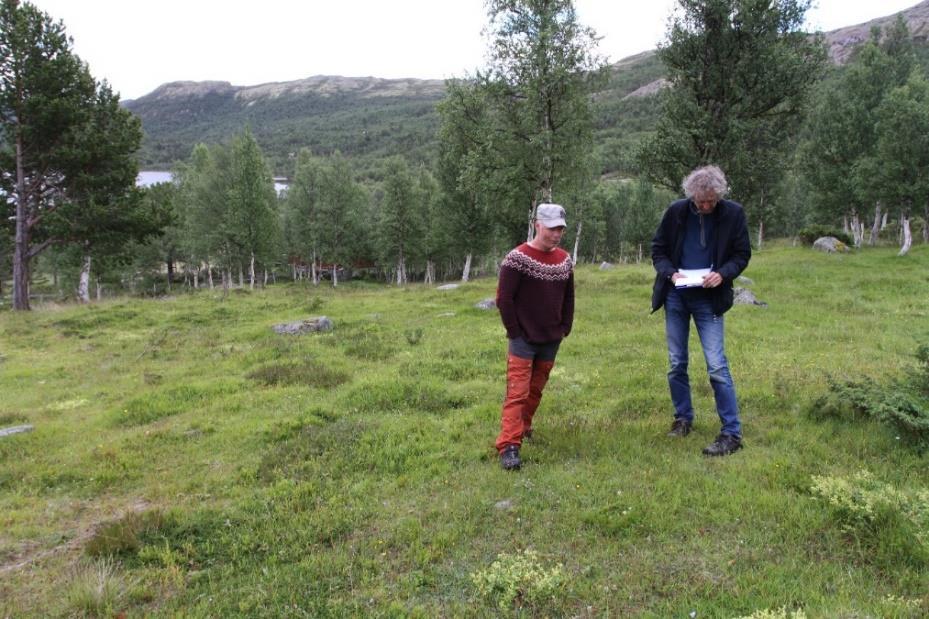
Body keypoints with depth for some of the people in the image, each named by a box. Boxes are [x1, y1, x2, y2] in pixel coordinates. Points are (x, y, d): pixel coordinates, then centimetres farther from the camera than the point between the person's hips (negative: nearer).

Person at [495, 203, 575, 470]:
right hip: (523, 340, -6)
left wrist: (565, 328, 10)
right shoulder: (517, 258, -12)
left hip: (551, 340, 6)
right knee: (517, 392, -10)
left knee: (536, 390, 16)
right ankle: (508, 446, -12)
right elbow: (503, 298, -13)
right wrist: (515, 332, -11)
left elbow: (568, 297, 16)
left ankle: (523, 427, 35)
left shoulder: (565, 260, 7)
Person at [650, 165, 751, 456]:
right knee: (677, 364, 10)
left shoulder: (733, 214, -7)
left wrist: (723, 274, -19)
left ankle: (732, 433, -1)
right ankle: (683, 418, 29)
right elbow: (658, 249, 5)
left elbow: (742, 254, 1)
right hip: (676, 296, 2)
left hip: (708, 299, -2)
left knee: (716, 365, -8)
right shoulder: (676, 211, -5)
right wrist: (669, 272, -14)